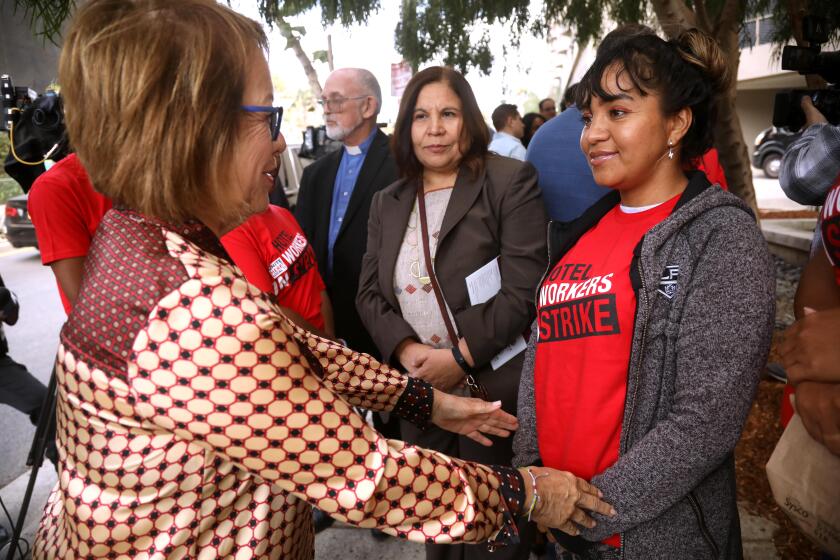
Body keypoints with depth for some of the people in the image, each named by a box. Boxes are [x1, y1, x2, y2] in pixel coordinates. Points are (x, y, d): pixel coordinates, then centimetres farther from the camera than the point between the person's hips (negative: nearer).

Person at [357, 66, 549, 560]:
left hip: (496, 390, -4)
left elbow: (524, 287, -14)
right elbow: (370, 293, 6)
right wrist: (407, 350, -11)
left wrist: (461, 355, -17)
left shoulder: (511, 182, -6)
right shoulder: (388, 203, 10)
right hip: (419, 394, 5)